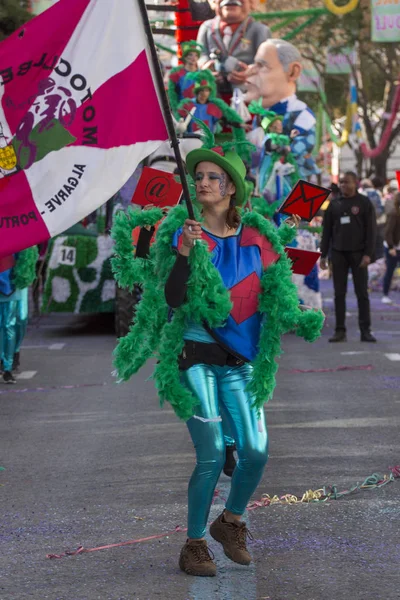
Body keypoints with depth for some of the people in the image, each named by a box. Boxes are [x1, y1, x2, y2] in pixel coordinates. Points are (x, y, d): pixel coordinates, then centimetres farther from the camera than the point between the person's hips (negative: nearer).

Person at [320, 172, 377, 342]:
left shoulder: (364, 203, 0)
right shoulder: (334, 203, 9)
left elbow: (371, 230, -4)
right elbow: (326, 230, 12)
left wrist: (368, 254, -13)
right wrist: (323, 255, 7)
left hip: (358, 253, -3)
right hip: (338, 253, 3)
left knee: (362, 293, 0)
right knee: (339, 293, 3)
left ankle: (365, 330, 3)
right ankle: (340, 330, 6)